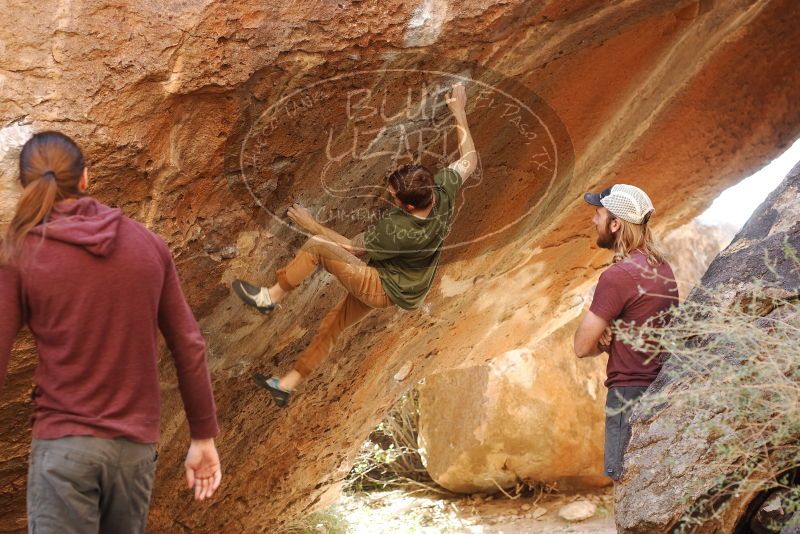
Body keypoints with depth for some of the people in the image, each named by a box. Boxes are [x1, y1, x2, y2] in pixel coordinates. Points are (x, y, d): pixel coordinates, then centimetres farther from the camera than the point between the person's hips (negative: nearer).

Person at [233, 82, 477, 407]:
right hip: (407, 290, 9)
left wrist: (311, 225, -11)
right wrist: (459, 112, 3)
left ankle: (271, 297, 1)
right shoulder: (442, 191, -22)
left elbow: (351, 247, -20)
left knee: (317, 246, -16)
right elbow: (469, 161, -2)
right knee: (332, 326, 20)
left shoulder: (395, 230, -37)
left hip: (382, 290, -9)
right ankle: (288, 385, 30)